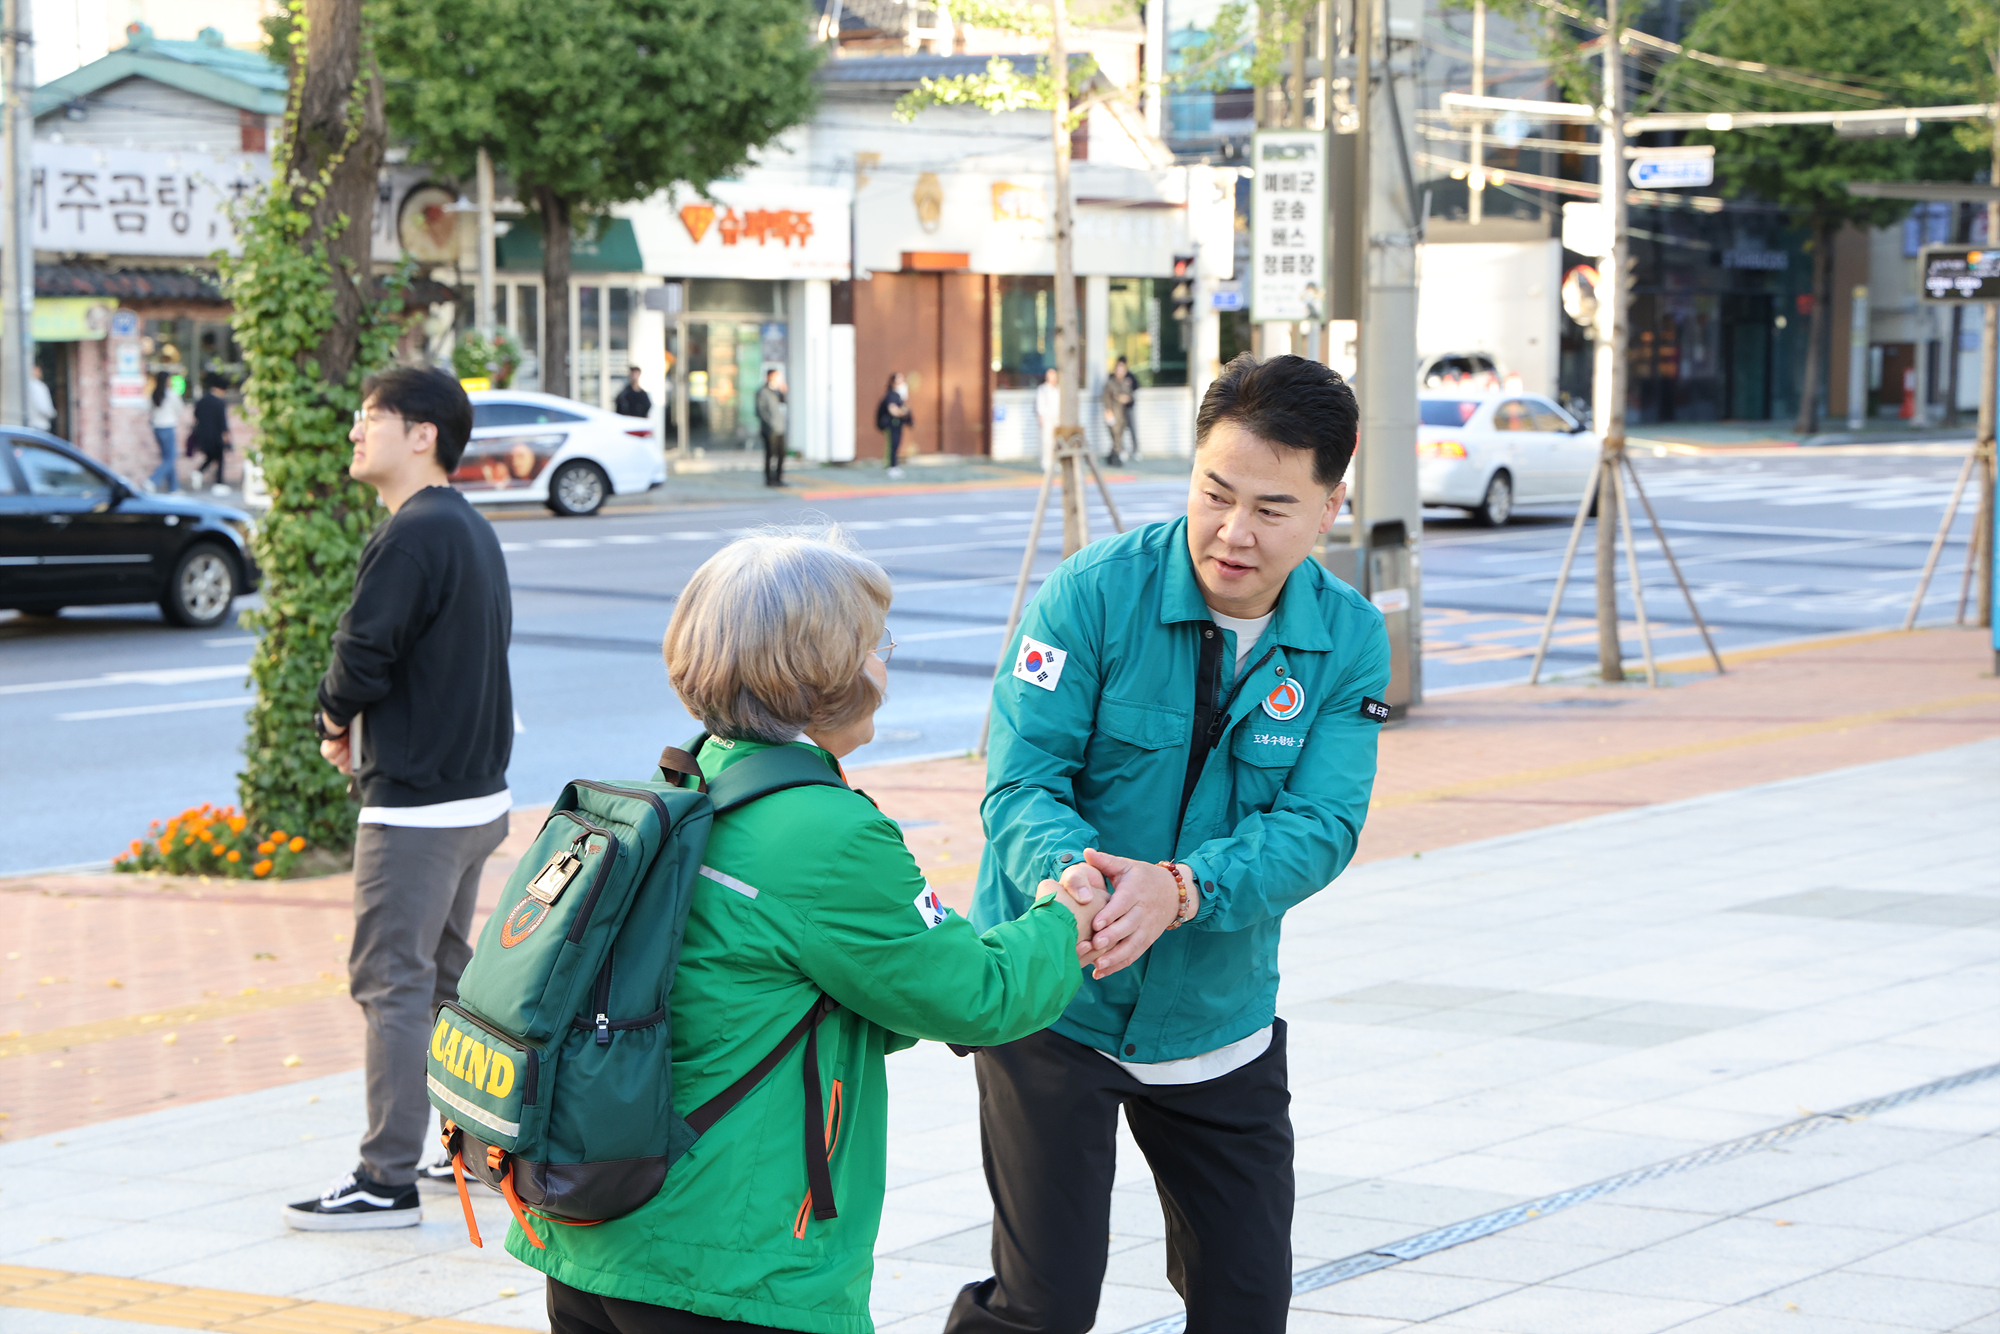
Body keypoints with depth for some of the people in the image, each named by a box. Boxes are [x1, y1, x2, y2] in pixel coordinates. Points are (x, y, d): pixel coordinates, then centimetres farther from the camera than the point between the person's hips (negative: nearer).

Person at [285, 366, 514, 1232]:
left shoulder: (411, 536, -19)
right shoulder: (473, 532, 13)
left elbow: (361, 659, -22)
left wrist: (335, 717, 0)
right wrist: (362, 725, 6)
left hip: (414, 804, -10)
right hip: (478, 791, 10)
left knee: (390, 982, -5)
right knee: (447, 973, 20)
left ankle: (387, 1182, -4)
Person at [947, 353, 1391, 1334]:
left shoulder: (1349, 641, -5)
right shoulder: (1092, 594, -15)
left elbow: (1319, 825, -15)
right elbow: (1022, 780, -18)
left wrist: (1183, 886, -34)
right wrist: (1069, 874, -41)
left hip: (1219, 1021, 4)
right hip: (1053, 1000, -4)